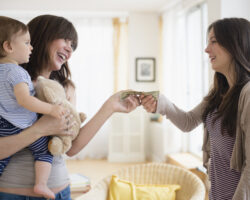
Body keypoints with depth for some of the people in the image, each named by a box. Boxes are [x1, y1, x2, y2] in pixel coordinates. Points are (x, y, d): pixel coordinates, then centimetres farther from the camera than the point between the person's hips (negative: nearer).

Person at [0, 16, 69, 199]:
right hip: (23, 127, -7)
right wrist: (51, 109, -30)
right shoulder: (16, 72, -21)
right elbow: (24, 100, -32)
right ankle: (41, 184, -3)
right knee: (45, 150, 9)